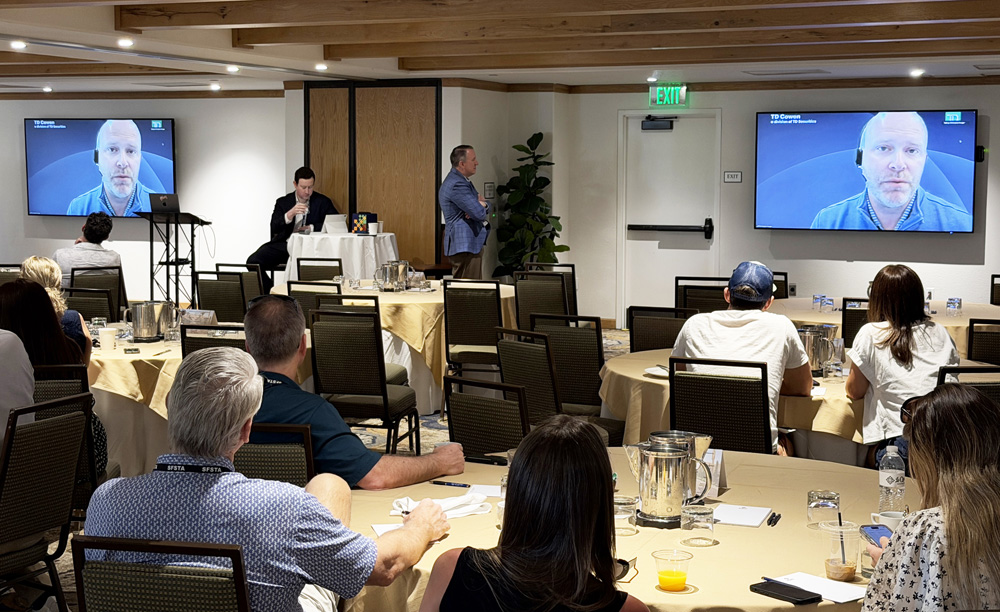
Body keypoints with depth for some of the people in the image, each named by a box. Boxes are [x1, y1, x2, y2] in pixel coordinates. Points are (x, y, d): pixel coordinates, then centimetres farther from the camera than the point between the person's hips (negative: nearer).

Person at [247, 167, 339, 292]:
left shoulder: (323, 202, 9)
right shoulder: (283, 202, 11)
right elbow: (274, 228, -3)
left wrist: (311, 228, -10)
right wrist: (290, 214, -23)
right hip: (284, 244, 2)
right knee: (253, 261, -20)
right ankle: (271, 292, -4)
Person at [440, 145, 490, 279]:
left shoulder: (461, 181, 18)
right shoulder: (457, 184, -17)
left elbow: (485, 209, 20)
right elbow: (480, 213, -21)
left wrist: (482, 204, -5)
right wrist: (482, 205, 3)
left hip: (469, 244, 11)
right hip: (466, 246, -11)